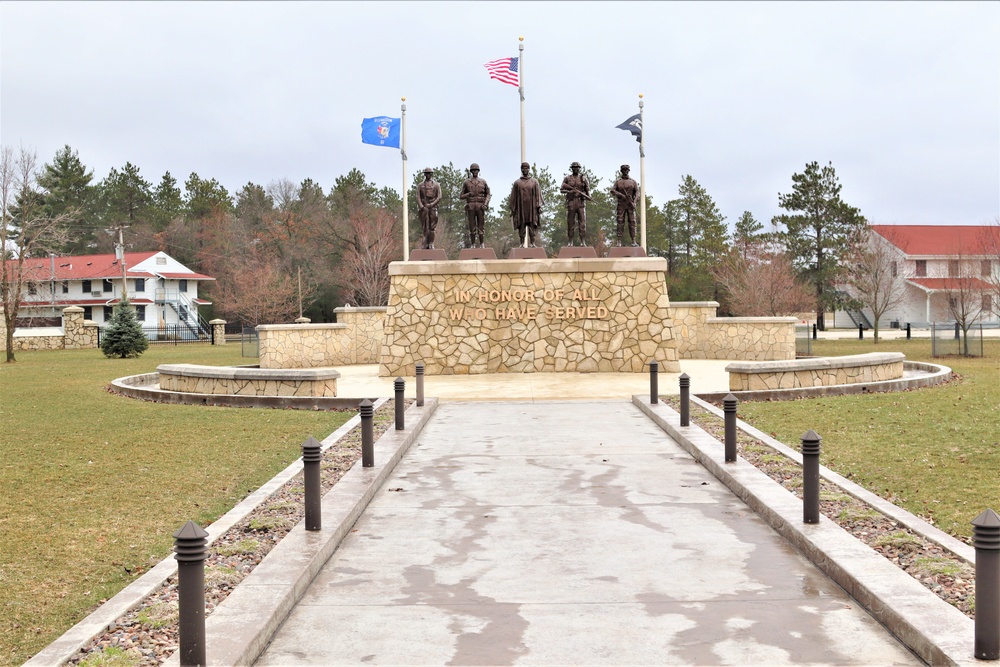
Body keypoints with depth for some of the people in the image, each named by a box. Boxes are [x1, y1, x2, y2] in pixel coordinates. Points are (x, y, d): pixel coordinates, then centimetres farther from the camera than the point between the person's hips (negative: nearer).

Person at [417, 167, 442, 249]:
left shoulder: (436, 185, 11)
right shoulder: (420, 186, 12)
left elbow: (439, 197, 1)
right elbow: (418, 197, 3)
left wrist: (431, 204, -13)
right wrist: (421, 206, -13)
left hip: (433, 208, 0)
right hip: (424, 208, 0)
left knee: (432, 227, -2)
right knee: (425, 227, -2)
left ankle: (431, 245, 1)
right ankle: (425, 245, -3)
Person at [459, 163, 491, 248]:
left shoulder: (483, 182, 9)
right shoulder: (466, 182, 7)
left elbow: (488, 194, 9)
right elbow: (461, 196, 9)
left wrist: (486, 204, -7)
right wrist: (468, 194, -12)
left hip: (480, 207, 0)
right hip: (471, 206, 0)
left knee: (481, 225, -1)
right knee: (472, 226, -1)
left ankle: (482, 244, 5)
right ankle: (473, 245, 3)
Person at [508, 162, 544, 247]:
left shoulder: (534, 182, 10)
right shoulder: (517, 183, 9)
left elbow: (538, 194, 6)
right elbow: (513, 196, 9)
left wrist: (539, 206, -4)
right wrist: (512, 209, 4)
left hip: (531, 207, 0)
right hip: (521, 207, 0)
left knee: (532, 225, -3)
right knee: (521, 226, -1)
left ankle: (533, 243, -2)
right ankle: (522, 244, 1)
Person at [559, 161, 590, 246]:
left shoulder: (583, 178, 9)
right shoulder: (567, 178, 7)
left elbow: (588, 189, 7)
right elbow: (561, 190, 5)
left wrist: (589, 196, -14)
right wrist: (569, 191, -13)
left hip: (581, 202, 0)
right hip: (571, 202, 0)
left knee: (582, 222, -6)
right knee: (570, 222, 1)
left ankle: (583, 242, -5)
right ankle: (570, 242, 7)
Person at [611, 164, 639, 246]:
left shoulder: (633, 182, 11)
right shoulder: (618, 182, 10)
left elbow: (637, 193, 1)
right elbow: (612, 190, -4)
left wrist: (634, 202, -16)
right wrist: (621, 195, -18)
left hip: (630, 205, 0)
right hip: (621, 205, 0)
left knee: (632, 222, -6)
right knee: (620, 222, -5)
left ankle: (634, 241, -7)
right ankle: (619, 242, -6)